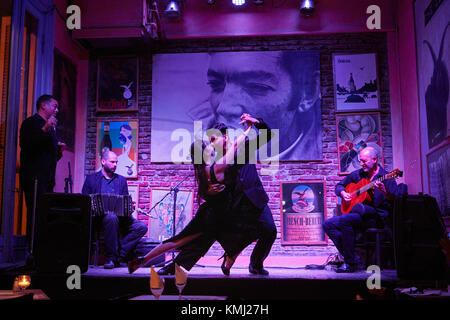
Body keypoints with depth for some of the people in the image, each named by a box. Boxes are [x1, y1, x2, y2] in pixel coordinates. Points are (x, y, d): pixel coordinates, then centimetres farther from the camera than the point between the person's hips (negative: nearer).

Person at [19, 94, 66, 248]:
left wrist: (59, 150, 10)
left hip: (47, 179, 8)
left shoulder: (50, 127, 25)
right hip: (34, 178, -8)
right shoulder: (31, 123, -1)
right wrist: (44, 129, -23)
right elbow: (25, 145, -17)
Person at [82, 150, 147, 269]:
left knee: (142, 226, -21)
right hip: (99, 216, -3)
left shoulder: (121, 180, 22)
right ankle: (110, 257, -25)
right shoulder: (91, 179, 14)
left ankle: (119, 256, -16)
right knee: (112, 218, -39)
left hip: (119, 216, 4)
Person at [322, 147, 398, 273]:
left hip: (377, 217, -7)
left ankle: (351, 262, -20)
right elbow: (339, 185, 26)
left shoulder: (386, 178, -4)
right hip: (358, 216, 8)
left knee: (344, 220, -32)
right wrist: (343, 193, 3)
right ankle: (354, 259, -11)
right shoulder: (357, 174, 14)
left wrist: (384, 192, -35)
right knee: (328, 224, -9)